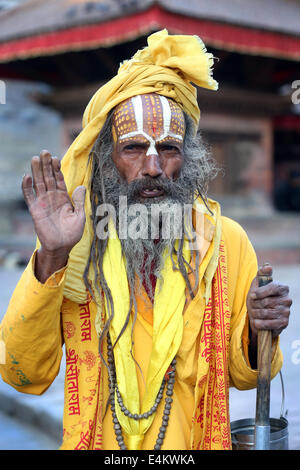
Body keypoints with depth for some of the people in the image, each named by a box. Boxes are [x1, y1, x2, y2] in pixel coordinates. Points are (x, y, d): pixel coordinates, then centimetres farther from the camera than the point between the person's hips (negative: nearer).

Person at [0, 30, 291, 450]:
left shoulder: (225, 239, -8)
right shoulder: (78, 244, -9)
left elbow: (241, 375, 0)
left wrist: (258, 334, -21)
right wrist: (50, 260, -25)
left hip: (198, 443, 0)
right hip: (95, 441, 0)